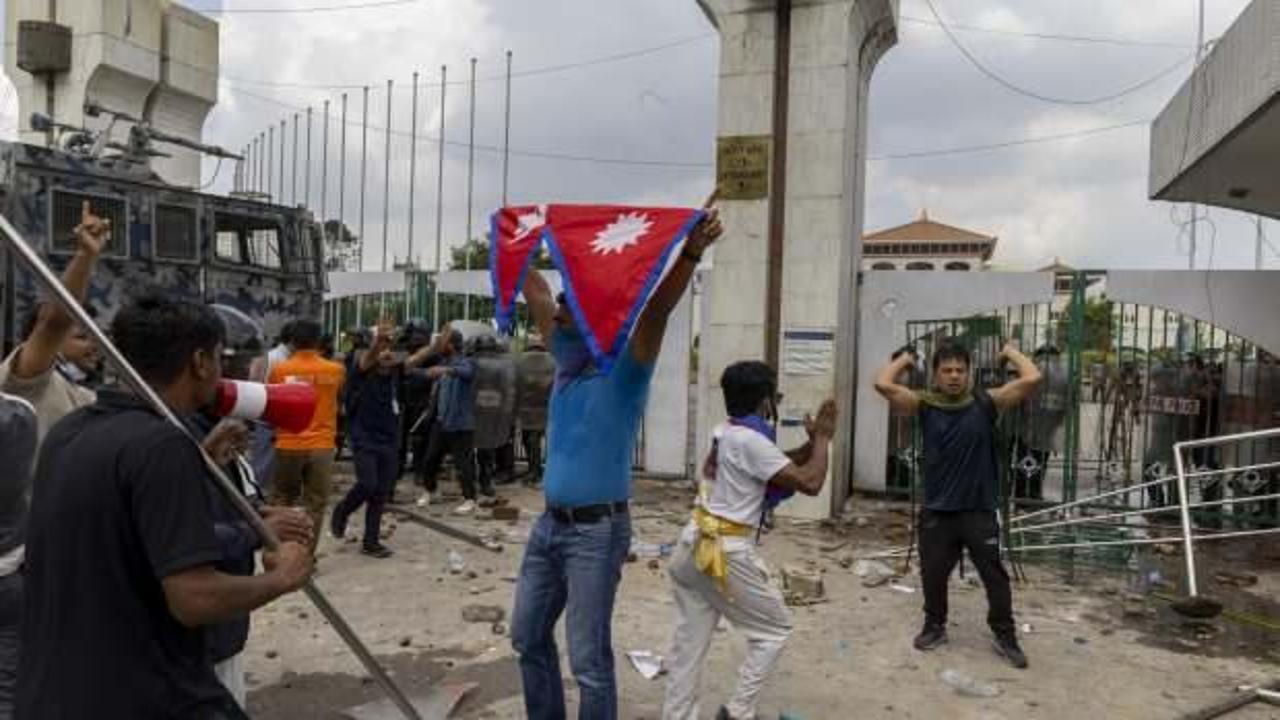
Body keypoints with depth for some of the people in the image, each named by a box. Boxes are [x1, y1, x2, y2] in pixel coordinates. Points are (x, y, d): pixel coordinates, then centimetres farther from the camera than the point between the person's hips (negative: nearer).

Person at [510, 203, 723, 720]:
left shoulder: (623, 371, -11)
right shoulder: (567, 360, 8)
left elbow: (657, 310, -26)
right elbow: (537, 296, 17)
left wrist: (691, 253, -39)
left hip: (596, 530, -8)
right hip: (549, 523, 8)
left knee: (589, 658, -2)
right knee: (528, 637, 18)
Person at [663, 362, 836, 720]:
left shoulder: (726, 432, 11)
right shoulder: (751, 440, -17)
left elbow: (780, 465, 20)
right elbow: (809, 483, -15)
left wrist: (810, 443, 10)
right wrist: (822, 438, -2)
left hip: (693, 544, 8)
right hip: (726, 551, -8)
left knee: (690, 641, 12)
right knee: (775, 629, 10)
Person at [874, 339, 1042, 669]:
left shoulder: (986, 403, -5)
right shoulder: (923, 405, -4)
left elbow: (1032, 379, -14)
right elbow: (883, 384, -16)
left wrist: (1011, 353, 2)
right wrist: (904, 359, 0)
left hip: (979, 510, -1)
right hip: (937, 510, 1)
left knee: (994, 575, 9)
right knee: (933, 573, 14)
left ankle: (1005, 636, 26)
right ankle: (935, 626, 36)